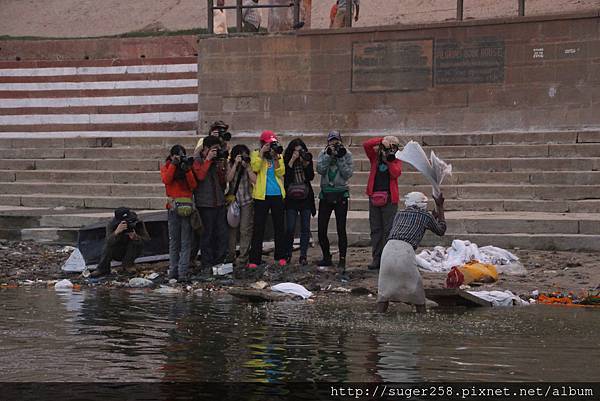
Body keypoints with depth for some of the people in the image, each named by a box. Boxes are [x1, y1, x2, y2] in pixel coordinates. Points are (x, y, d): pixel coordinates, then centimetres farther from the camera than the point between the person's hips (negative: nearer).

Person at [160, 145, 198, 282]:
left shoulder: (187, 167, 14)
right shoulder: (166, 168, 12)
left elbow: (193, 185, 2)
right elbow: (166, 180, -9)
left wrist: (187, 170, -7)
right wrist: (173, 164, -9)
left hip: (186, 207, 1)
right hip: (173, 207, -1)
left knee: (186, 242, -4)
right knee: (174, 241, 2)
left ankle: (183, 273, -7)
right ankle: (173, 271, 6)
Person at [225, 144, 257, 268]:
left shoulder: (249, 166, 6)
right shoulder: (230, 165, 7)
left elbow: (255, 180, -6)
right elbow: (228, 178, -9)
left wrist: (247, 167, -8)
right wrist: (236, 164, -10)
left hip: (247, 201, -1)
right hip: (233, 200, 1)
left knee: (245, 230, -5)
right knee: (232, 229, -1)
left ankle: (243, 259, -3)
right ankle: (230, 257, 6)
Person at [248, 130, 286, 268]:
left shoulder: (278, 155, 11)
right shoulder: (256, 154, 4)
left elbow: (281, 172, -3)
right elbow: (255, 168, -14)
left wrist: (276, 157, -11)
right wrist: (262, 153, -15)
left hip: (277, 194, 3)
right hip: (261, 195, -3)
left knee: (279, 226, 7)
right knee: (258, 227, -3)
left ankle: (281, 256, 15)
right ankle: (254, 259, -3)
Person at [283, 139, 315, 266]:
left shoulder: (307, 159, 6)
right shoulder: (287, 161, 0)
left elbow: (311, 177, -4)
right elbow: (286, 176, -13)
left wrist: (306, 163, -14)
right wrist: (292, 161, -15)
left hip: (305, 197, 2)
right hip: (291, 198, -2)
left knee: (305, 228, 1)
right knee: (290, 228, -4)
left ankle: (303, 255, 5)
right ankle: (288, 254, 9)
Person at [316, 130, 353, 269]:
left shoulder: (347, 154, 1)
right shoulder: (323, 153, 5)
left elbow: (348, 174, -9)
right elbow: (320, 170, -10)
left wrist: (340, 158, -14)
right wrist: (329, 155, -15)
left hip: (341, 195, -2)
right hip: (325, 195, 2)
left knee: (341, 229, -5)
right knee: (321, 229, 2)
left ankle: (342, 259, 2)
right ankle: (326, 257, 17)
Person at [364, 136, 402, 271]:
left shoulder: (396, 161, 4)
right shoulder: (375, 158, 8)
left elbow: (396, 173, -13)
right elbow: (366, 145, -5)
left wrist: (390, 160, -18)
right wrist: (381, 141, -13)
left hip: (389, 199, -3)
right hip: (374, 197, 3)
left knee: (388, 230, -3)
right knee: (375, 229, 6)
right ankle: (376, 258, 10)